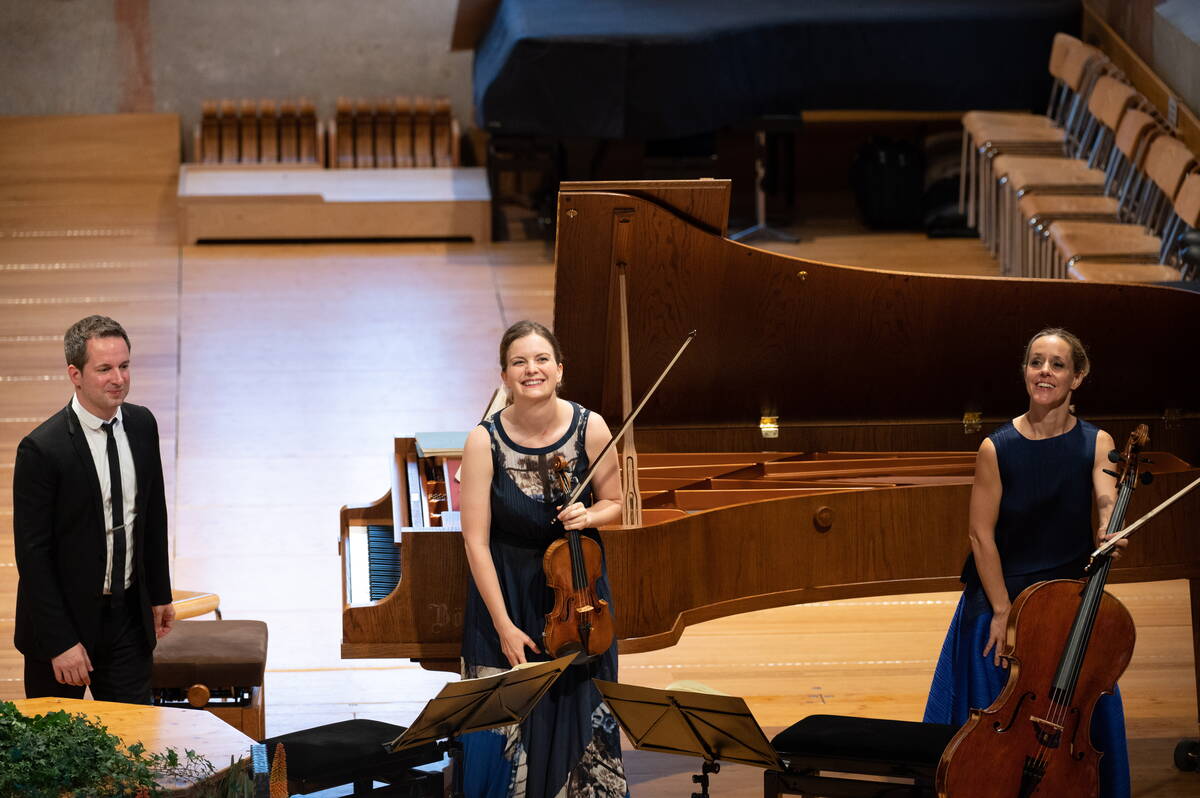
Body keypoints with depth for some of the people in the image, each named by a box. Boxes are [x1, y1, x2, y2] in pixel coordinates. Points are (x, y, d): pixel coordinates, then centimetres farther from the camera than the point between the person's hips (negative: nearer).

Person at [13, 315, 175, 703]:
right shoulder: (41, 449, -19)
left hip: (128, 615, 5)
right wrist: (60, 642, -18)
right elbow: (33, 554, -17)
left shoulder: (142, 424, 1)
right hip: (66, 618, -5)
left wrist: (160, 593, 16)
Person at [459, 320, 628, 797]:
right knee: (507, 726, 1)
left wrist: (588, 516, -21)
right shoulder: (485, 441, -17)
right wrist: (505, 627, -17)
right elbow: (476, 542, -15)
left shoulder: (590, 428, -11)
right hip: (507, 593, -2)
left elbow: (614, 504, 4)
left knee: (580, 716, 8)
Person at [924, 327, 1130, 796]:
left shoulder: (1096, 444, -4)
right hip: (1000, 594, -1)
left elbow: (1107, 498, -21)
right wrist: (1002, 611, -14)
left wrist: (1107, 532, -45)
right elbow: (981, 535, -9)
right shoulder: (996, 449, -9)